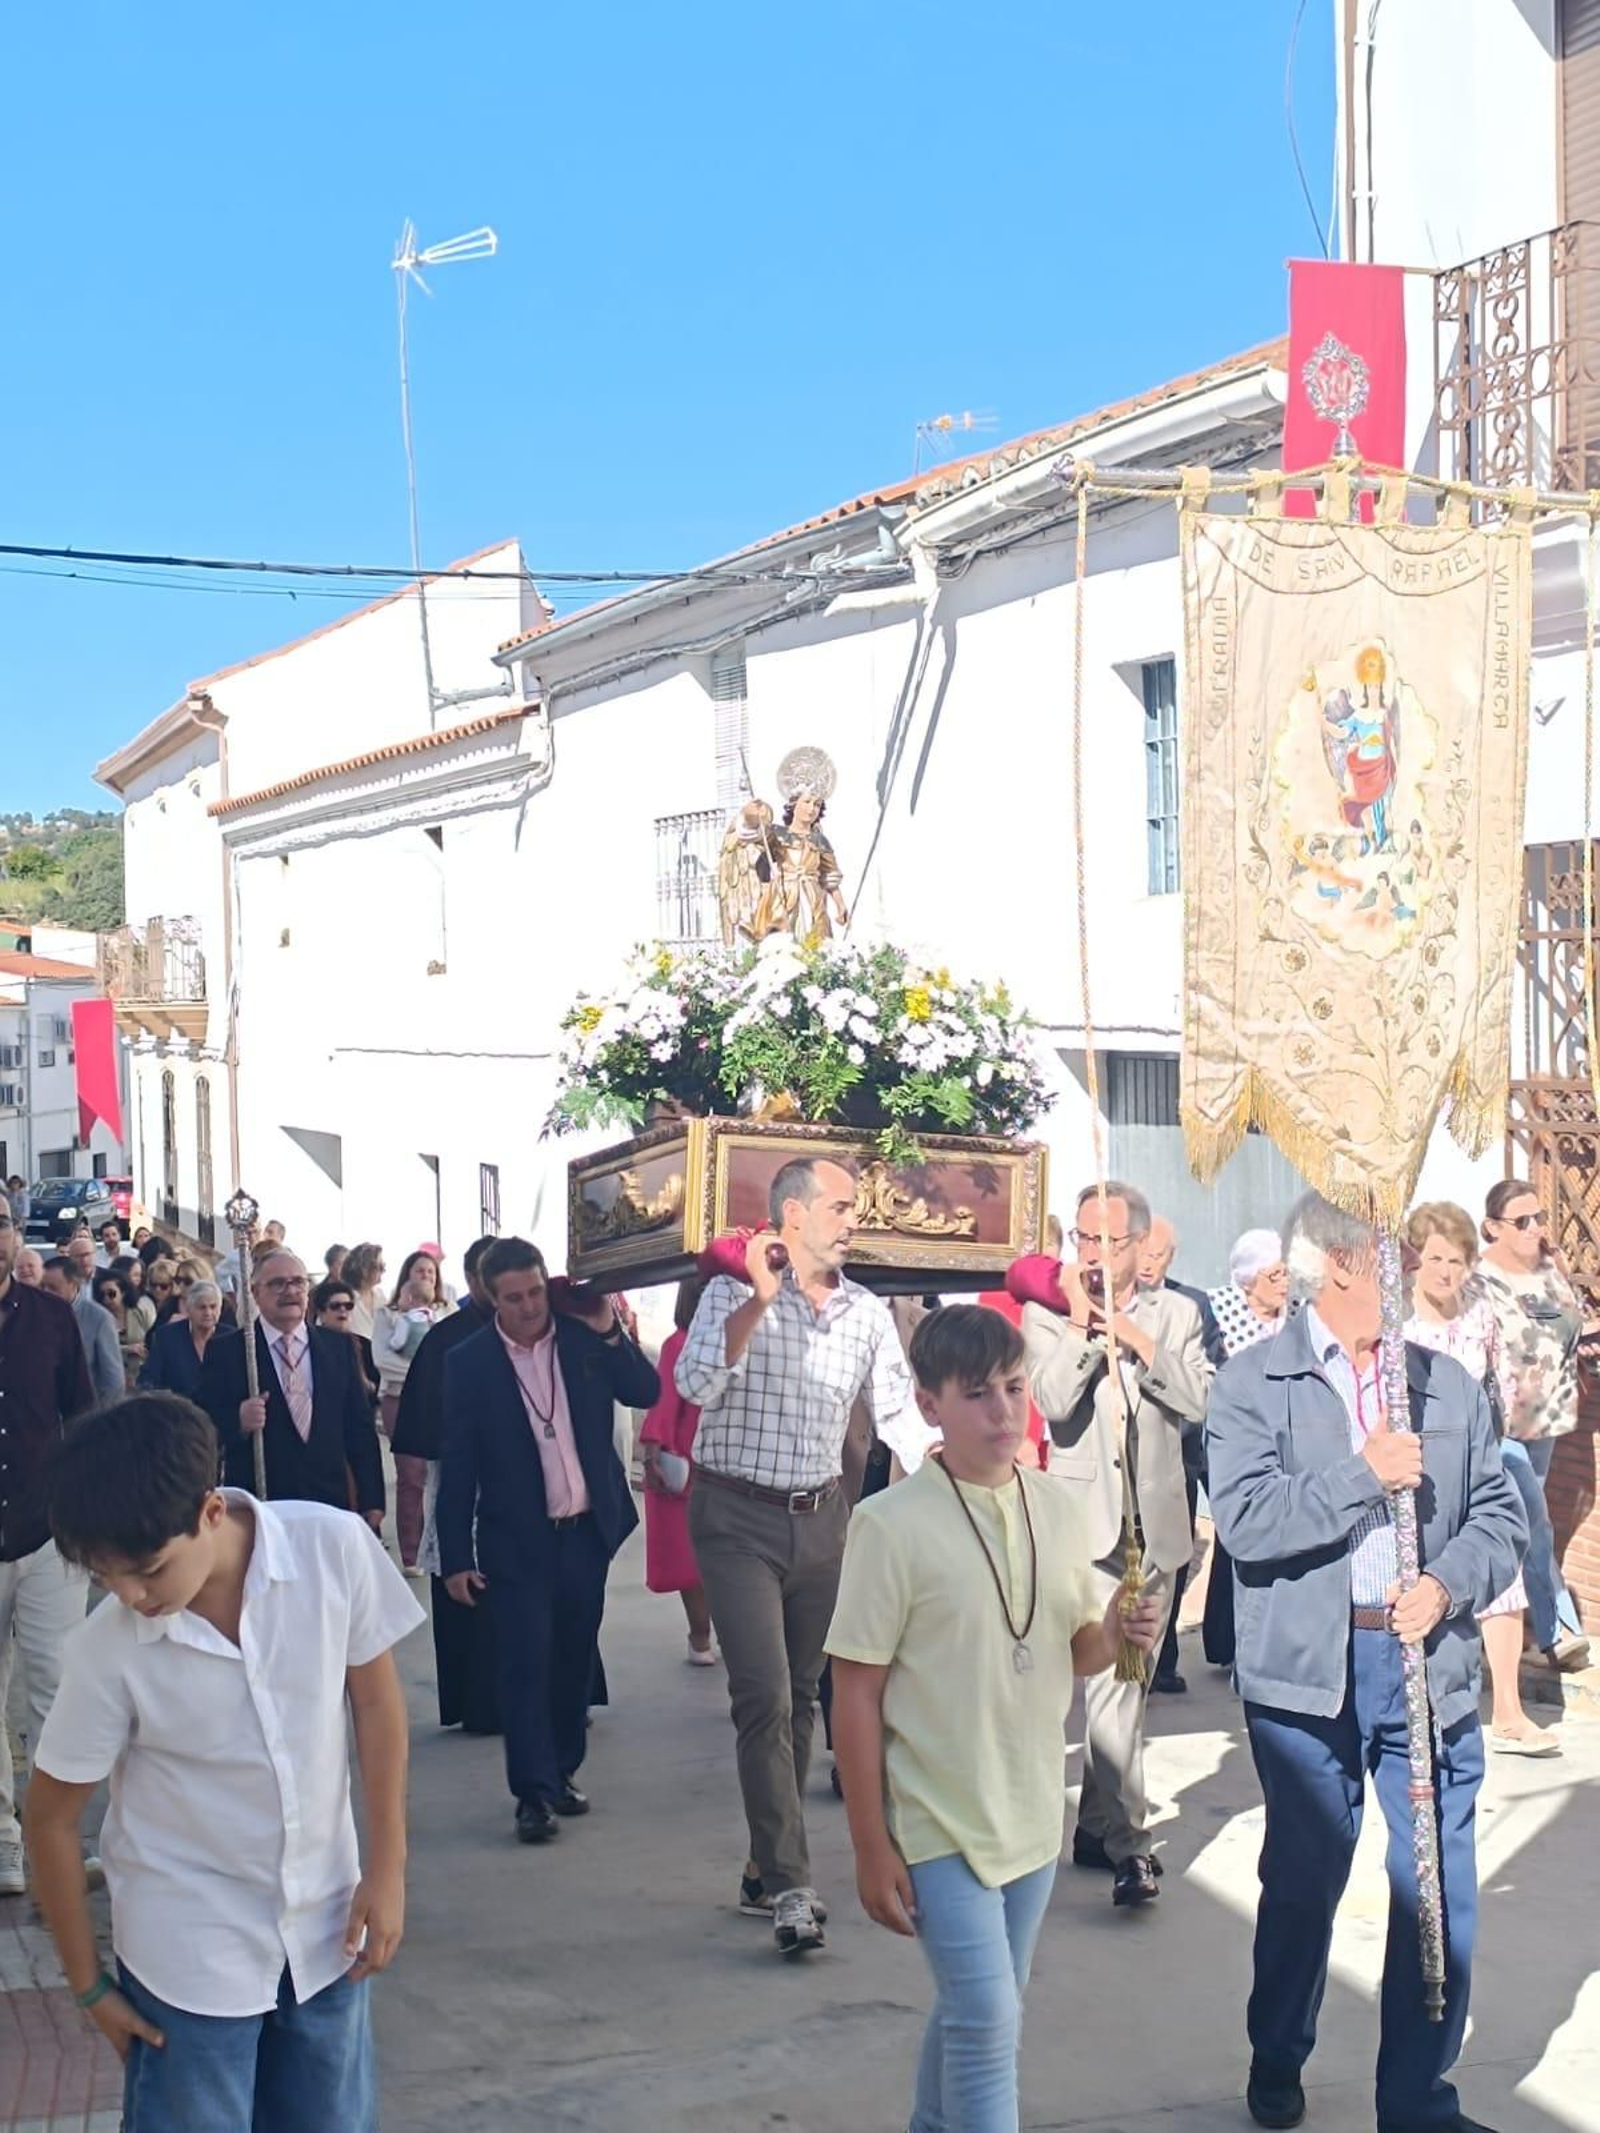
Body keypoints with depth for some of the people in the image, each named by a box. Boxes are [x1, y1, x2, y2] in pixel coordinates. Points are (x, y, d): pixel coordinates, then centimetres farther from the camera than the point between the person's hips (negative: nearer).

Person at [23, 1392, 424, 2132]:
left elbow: (374, 1696, -4)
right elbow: (51, 1818, -7)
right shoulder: (109, 1650, -22)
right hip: (190, 1954, -2)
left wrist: (386, 1866, -4)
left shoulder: (333, 1546, -20)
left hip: (326, 1924, 2)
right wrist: (89, 1983, 0)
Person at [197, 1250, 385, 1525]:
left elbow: (360, 1426, 8)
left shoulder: (339, 1347, 8)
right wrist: (238, 1421, -24)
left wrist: (372, 1501, 5)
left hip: (330, 1502, 3)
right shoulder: (226, 1352, 0)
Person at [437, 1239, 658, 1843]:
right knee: (526, 1663, -5)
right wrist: (456, 1557, -5)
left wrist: (607, 1332, -16)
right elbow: (457, 1465, -4)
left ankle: (562, 1772, 27)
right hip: (517, 1539, -3)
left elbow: (647, 1393, -4)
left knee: (574, 1659, 13)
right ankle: (534, 1794, 0)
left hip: (587, 1529, 3)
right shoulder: (469, 1362, -6)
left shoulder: (582, 1337, 0)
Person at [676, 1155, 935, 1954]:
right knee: (765, 1697, -12)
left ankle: (766, 1872, 25)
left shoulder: (868, 1313, 5)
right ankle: (790, 1887, -10)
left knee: (799, 1699, 12)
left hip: (820, 1518, 5)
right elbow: (695, 1386, -20)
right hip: (739, 1517, -5)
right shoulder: (734, 1293, -7)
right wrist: (759, 1301, -26)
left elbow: (899, 1414, 6)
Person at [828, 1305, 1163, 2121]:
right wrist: (871, 1848, -13)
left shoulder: (1056, 1509, 0)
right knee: (988, 2021, -9)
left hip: (1031, 1817, 6)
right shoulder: (891, 1525, -16)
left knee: (974, 2009, 19)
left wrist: (1119, 1632, -12)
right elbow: (856, 1694, -13)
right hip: (939, 1824, -6)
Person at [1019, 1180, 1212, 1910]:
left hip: (1156, 1521, 3)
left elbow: (1200, 1400, -5)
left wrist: (1140, 1342, -12)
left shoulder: (1175, 1315, 9)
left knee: (1123, 1678, 10)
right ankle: (1127, 1840, -8)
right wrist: (1082, 1322, -15)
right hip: (1087, 1520, -3)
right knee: (1112, 1682, -11)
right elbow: (1054, 1401, -14)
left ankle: (1098, 1826, 22)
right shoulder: (1047, 1315, 1)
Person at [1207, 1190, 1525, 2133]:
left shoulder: (1448, 1383, 7)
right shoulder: (1254, 1384, -4)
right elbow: (1246, 1521, -15)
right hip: (1310, 1675, -2)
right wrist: (1366, 1474, -17)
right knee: (1303, 1882, 13)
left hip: (1430, 1667, 3)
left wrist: (1449, 1585, -11)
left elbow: (1501, 1514, 6)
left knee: (1441, 1891, 3)